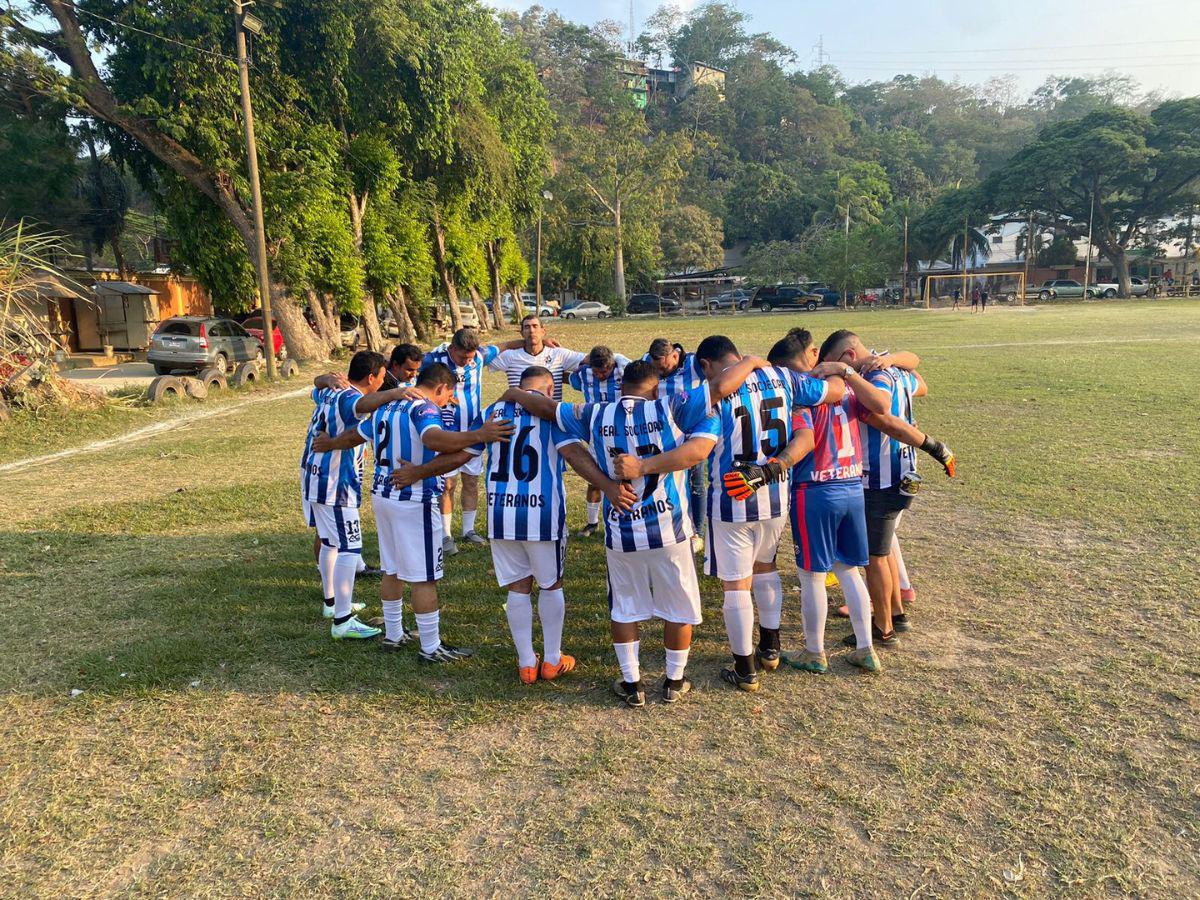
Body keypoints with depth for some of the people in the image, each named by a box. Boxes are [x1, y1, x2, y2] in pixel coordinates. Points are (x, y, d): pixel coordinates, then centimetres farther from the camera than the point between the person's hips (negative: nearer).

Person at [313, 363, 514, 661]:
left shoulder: (385, 407, 12)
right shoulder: (424, 409, -15)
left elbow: (354, 436, 26)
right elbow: (433, 439, -37)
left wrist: (330, 443, 46)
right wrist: (478, 435, -44)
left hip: (382, 493, 9)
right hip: (414, 501, -9)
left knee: (392, 569, 20)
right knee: (423, 577, 0)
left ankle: (393, 634, 33)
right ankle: (431, 648, 8)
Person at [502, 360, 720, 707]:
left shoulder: (595, 416, -1)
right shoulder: (671, 409, -9)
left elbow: (547, 407, 10)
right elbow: (700, 449, -23)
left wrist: (513, 394, 27)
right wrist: (644, 466, -23)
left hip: (620, 534, 2)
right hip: (669, 529, -2)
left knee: (624, 608, 21)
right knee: (678, 607, 17)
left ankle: (632, 685, 29)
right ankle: (674, 682, 31)